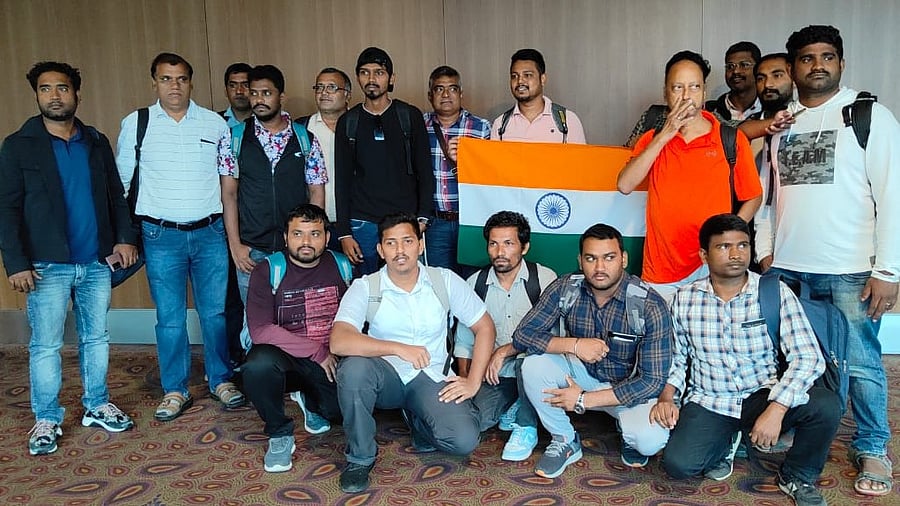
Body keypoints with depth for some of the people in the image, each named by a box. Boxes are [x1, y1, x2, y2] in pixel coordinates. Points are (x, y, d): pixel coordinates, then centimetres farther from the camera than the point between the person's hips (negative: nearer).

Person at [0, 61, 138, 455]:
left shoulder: (97, 142, 10)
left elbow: (116, 196, 13)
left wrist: (125, 238, 0)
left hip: (96, 262, 3)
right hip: (48, 266, -3)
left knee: (96, 338, 11)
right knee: (45, 345, 3)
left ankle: (97, 406, 25)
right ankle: (46, 420, 16)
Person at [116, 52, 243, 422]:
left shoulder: (215, 124, 4)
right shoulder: (135, 124, 3)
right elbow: (121, 182, 8)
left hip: (210, 232, 1)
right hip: (161, 236, 0)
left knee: (216, 311, 5)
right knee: (170, 317, 5)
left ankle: (221, 381, 22)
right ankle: (175, 391, 19)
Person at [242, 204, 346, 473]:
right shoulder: (267, 271, -6)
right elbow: (260, 330, -17)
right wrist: (317, 351, -19)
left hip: (332, 360, 3)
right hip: (284, 358, -3)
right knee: (258, 366, -37)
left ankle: (312, 403, 16)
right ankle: (280, 435, -6)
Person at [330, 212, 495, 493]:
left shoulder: (445, 280, -4)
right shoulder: (365, 288, -10)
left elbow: (484, 327, 2)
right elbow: (338, 342, -25)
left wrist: (473, 381, -5)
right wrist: (398, 348, -34)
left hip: (431, 378, 1)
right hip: (386, 377, 0)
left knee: (464, 440, -25)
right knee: (354, 367, -35)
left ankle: (417, 419, 11)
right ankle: (360, 457, -11)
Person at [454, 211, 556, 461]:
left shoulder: (544, 279, -8)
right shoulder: (475, 283, 3)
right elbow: (464, 340, 8)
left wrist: (505, 351, -23)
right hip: (492, 377, 3)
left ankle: (526, 427, -10)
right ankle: (510, 408, 13)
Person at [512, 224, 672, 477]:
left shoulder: (650, 306, -24)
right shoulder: (565, 288, -16)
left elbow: (653, 381, -23)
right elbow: (522, 335, -16)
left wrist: (584, 400, -25)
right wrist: (574, 345, -32)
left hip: (630, 386, -2)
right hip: (582, 372, 3)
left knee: (650, 441, -32)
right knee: (533, 366, -25)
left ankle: (629, 430, 8)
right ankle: (565, 441, -2)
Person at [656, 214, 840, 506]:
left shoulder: (776, 293, -8)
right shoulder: (685, 298, -1)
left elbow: (808, 357, -16)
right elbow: (676, 357, 9)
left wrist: (776, 410, -29)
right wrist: (666, 397, -11)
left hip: (762, 397, 0)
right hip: (707, 402, 0)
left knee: (825, 404, -28)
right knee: (678, 464, -25)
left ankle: (797, 478, 4)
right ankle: (724, 444, 14)